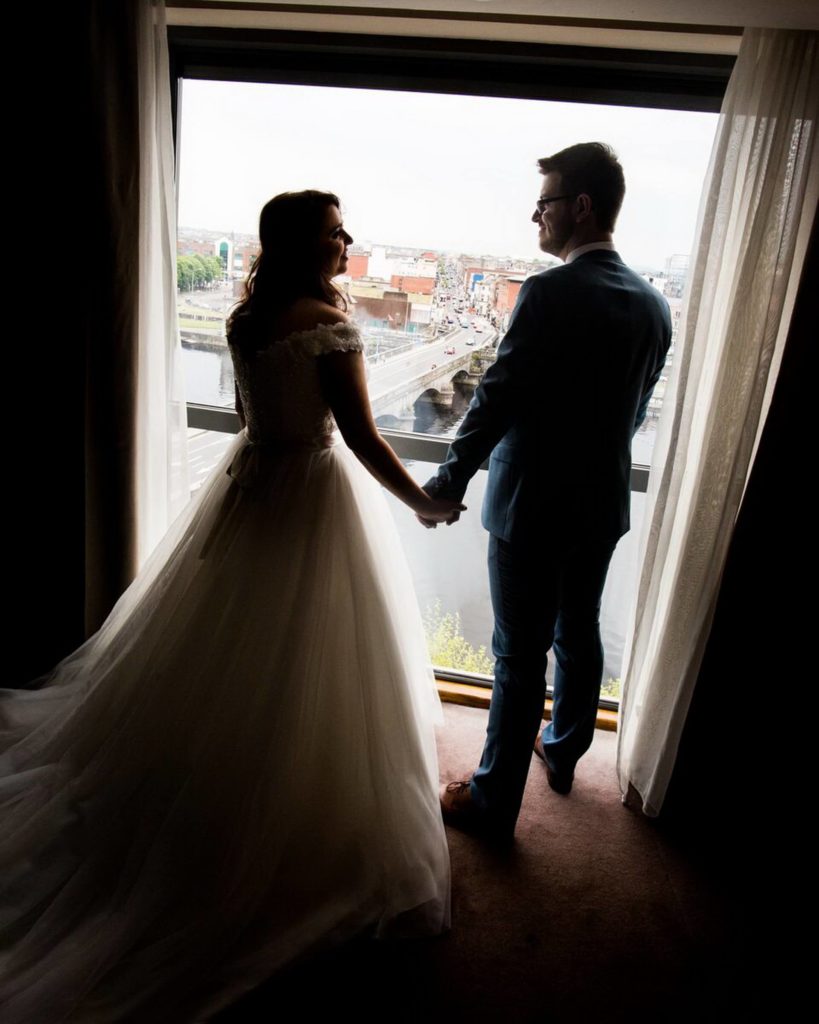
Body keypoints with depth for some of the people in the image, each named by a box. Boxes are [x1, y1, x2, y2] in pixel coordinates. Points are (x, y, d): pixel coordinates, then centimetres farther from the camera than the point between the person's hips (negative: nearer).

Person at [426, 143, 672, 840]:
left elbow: (496, 400, -20)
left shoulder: (551, 293, -18)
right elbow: (637, 410, 13)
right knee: (579, 636, 22)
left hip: (533, 508, -7)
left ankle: (494, 802, 22)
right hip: (604, 504, 7)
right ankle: (563, 752, 45)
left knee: (521, 657, 4)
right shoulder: (655, 305, 4)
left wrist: (448, 483, -10)